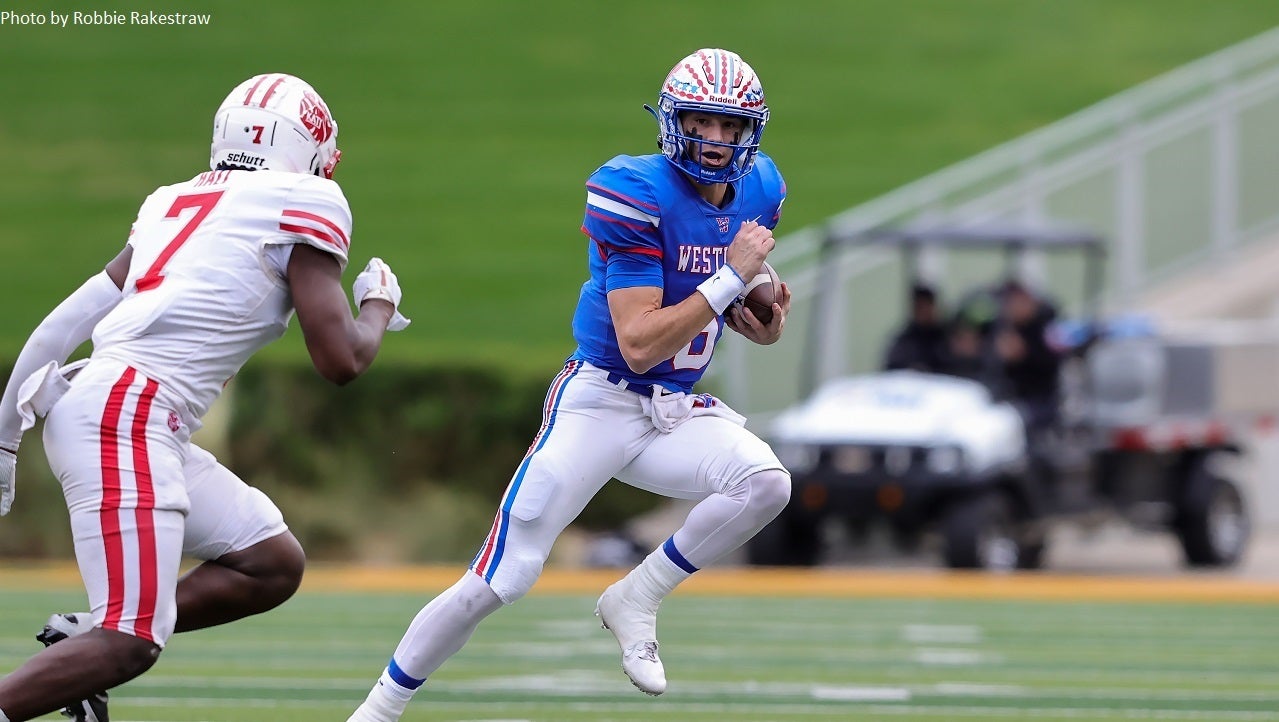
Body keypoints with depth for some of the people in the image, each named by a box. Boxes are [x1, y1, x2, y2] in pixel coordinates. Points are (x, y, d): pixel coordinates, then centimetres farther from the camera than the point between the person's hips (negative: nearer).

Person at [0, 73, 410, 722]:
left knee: (274, 565, 14)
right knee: (133, 640, -14)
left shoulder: (176, 204, 22)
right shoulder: (303, 207, 1)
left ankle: (79, 646, 10)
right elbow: (341, 360, -2)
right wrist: (379, 306, 20)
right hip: (126, 418, -9)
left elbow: (62, 326, 19)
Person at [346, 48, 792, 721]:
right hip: (601, 404, -6)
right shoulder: (637, 194, -20)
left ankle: (636, 599, -3)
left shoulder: (755, 191, 2)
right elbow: (640, 344, -24)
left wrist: (763, 322, -4)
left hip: (677, 412, 6)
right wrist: (732, 275, -25)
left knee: (766, 483, -25)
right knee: (498, 582, -9)